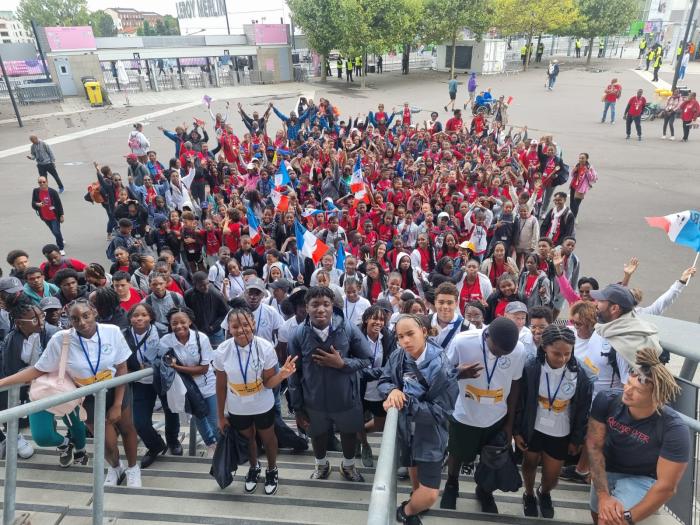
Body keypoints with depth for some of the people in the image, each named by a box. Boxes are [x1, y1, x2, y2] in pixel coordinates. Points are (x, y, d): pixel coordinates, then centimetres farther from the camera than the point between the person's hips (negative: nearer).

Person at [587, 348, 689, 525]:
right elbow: (594, 446, -19)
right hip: (606, 469, 3)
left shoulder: (674, 429, -30)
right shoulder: (606, 400, -25)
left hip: (642, 478, -3)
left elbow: (666, 487, -24)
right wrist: (603, 495, -28)